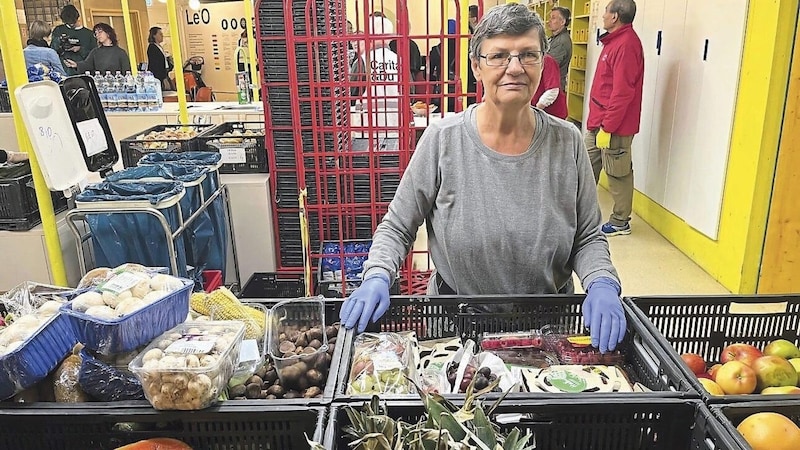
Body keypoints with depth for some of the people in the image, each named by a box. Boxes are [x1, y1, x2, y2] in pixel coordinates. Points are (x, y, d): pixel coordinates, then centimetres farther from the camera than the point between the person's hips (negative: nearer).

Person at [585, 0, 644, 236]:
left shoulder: (626, 44, -17)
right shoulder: (615, 41, 14)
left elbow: (622, 92, -22)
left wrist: (607, 127, -21)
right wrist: (597, 122, 17)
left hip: (613, 127, -10)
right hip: (597, 123, 10)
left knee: (618, 173, 2)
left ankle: (620, 222, 15)